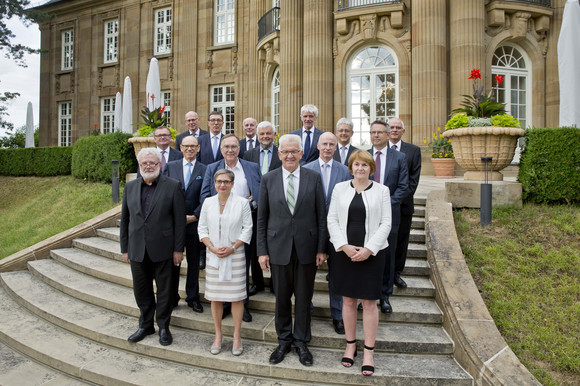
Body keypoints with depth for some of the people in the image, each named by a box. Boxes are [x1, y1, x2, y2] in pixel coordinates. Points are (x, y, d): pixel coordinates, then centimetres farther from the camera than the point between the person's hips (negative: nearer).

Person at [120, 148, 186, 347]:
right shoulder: (130, 187, 7)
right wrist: (125, 248, 8)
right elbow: (125, 219, 11)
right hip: (137, 250, 4)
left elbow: (180, 220, -7)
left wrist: (178, 249, -9)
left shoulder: (173, 186, -6)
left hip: (163, 249, -4)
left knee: (164, 290, 9)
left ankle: (163, 326, 27)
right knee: (141, 290, 16)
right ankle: (145, 325, 35)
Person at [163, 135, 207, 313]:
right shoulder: (170, 166, 6)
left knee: (194, 262, 10)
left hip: (194, 222, 0)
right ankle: (172, 297, 24)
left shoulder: (204, 170, 2)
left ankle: (193, 298, 24)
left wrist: (194, 216, -12)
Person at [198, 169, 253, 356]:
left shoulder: (242, 203, -3)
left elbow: (247, 229, -3)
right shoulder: (208, 202, 4)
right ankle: (218, 335, 24)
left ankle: (237, 336, 18)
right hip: (213, 256, 2)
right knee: (215, 297, 8)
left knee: (237, 296, 2)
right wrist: (212, 248, -8)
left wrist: (233, 248, -12)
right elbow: (202, 228, 6)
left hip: (235, 255, -2)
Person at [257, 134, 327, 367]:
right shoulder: (268, 179, 1)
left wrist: (321, 248, -2)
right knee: (281, 297, 12)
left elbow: (321, 215, 1)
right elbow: (262, 218, 3)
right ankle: (284, 341, 31)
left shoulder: (314, 178, 0)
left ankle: (301, 341, 30)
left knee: (304, 297, 11)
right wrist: (262, 251, -1)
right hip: (278, 247, 1)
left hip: (306, 247, 0)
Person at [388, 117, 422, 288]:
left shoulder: (413, 150, 6)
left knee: (401, 240, 9)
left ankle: (396, 273, 23)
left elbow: (414, 178, 1)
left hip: (404, 203, 2)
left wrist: (402, 197, -9)